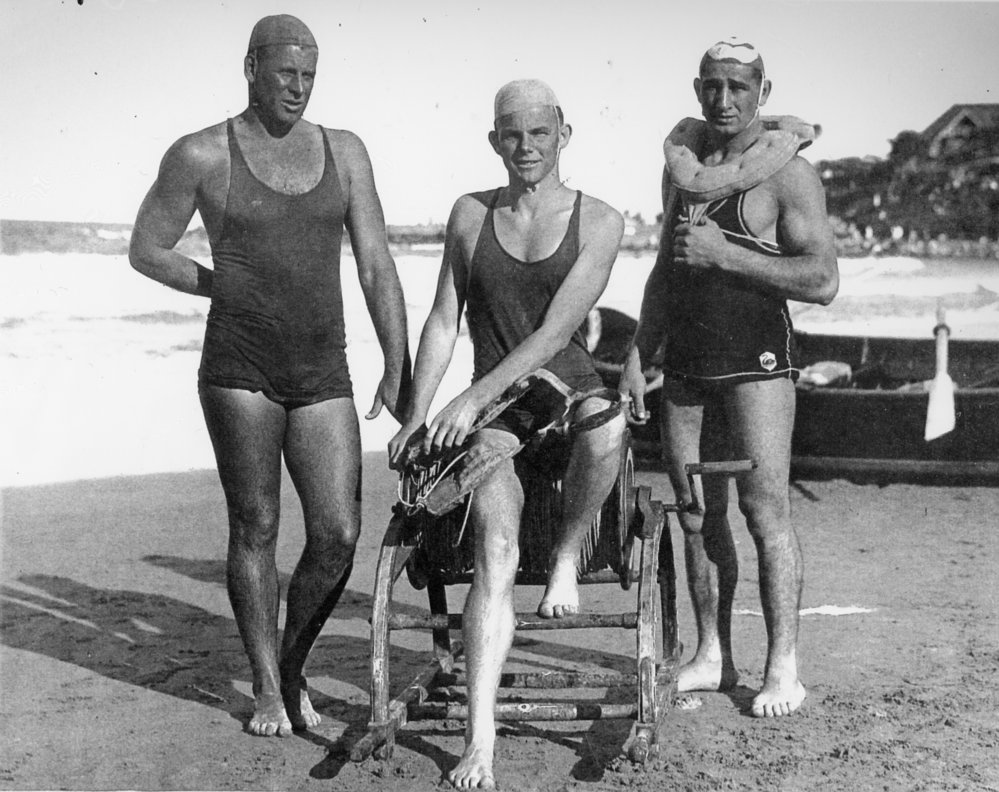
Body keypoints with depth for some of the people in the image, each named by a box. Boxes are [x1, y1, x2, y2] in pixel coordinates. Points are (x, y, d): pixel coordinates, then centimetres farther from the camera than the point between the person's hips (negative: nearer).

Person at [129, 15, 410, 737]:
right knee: (255, 528, 2)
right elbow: (146, 250, 9)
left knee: (339, 534, -5)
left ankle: (294, 665, 19)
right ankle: (267, 689, 16)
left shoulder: (344, 151, 9)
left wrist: (398, 371, 1)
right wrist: (227, 288, 4)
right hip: (239, 371, -3)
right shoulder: (202, 156, -1)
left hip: (324, 376, 3)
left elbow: (376, 266, 6)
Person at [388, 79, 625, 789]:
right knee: (497, 554, -21)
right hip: (494, 411, 1)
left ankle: (568, 553, -10)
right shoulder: (471, 215, 7)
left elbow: (555, 332, -13)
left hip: (570, 387, -1)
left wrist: (473, 398, -21)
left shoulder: (599, 222, -3)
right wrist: (417, 416, 0)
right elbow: (442, 322, 9)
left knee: (606, 428, -40)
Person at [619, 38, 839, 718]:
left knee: (765, 508, -8)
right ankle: (713, 657, 17)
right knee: (696, 514, 8)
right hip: (686, 363, 6)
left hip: (756, 359, -6)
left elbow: (822, 281, -14)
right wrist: (640, 354, 15)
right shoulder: (683, 147, 15)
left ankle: (784, 669, -2)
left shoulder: (789, 171, -5)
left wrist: (726, 253, -17)